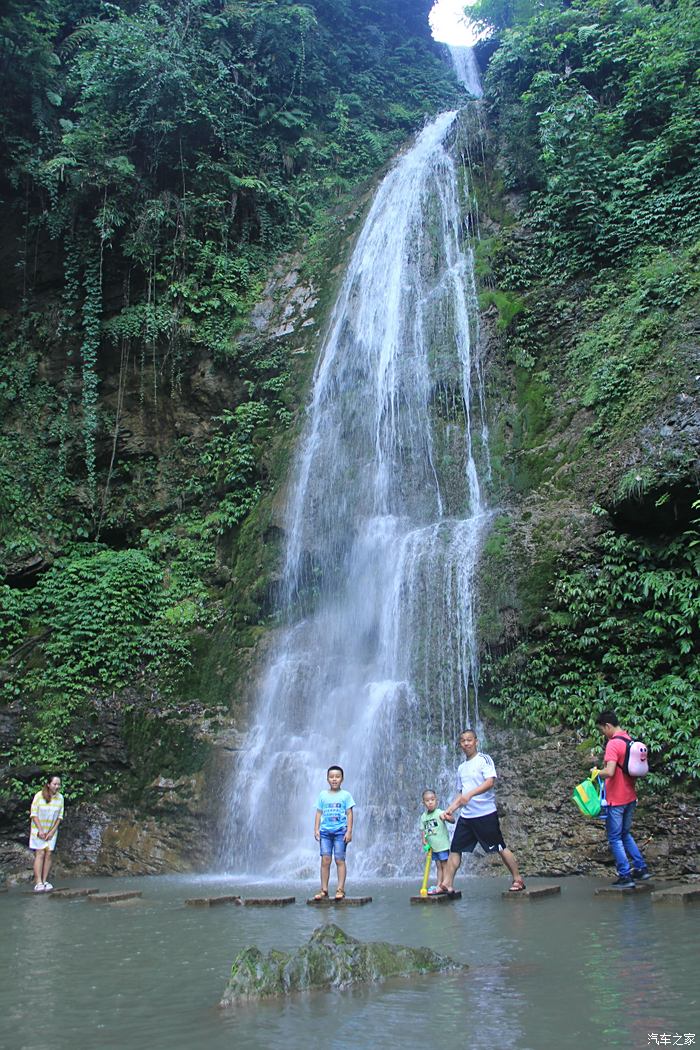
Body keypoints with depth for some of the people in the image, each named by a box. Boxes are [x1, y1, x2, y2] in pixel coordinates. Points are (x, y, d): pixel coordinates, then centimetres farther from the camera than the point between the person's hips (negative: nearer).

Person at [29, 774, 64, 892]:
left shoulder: (60, 798, -5)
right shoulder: (39, 796, -14)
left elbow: (59, 817, 1)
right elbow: (34, 814, -11)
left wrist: (52, 831, -7)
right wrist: (40, 830, -15)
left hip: (51, 830, 3)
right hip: (38, 829, -3)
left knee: (49, 854, -1)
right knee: (40, 853, -10)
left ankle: (45, 881, 4)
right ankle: (38, 883, -13)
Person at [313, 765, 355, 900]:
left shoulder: (345, 795, 3)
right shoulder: (323, 795, 10)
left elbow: (349, 814, 1)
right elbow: (319, 813, 11)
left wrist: (349, 831, -6)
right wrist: (316, 829, 3)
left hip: (340, 831, -2)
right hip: (325, 831, 2)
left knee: (340, 860, -3)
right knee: (325, 860, -2)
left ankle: (340, 889, 1)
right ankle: (324, 889, 3)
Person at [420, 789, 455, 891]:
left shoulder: (440, 813, -13)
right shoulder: (423, 816, 4)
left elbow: (453, 821, -23)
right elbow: (423, 830, 9)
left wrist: (447, 817, -44)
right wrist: (424, 840, -5)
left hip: (442, 845, -5)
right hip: (432, 846, 5)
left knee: (444, 865, 0)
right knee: (438, 866, 12)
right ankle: (439, 885, 14)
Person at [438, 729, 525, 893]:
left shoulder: (484, 759, -4)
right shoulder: (462, 767, 17)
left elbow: (490, 781, -19)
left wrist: (471, 794, -29)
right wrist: (449, 810, 13)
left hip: (486, 813, -7)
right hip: (466, 816, 7)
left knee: (500, 848, -1)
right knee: (455, 849, 1)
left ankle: (518, 880, 12)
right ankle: (447, 884, 5)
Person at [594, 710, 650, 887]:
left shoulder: (613, 744, -21)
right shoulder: (630, 740, 7)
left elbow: (609, 772, -31)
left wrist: (597, 772, -12)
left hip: (616, 800, -8)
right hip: (630, 797, 8)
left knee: (615, 839, 3)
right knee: (625, 834, 22)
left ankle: (625, 876, 5)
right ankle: (641, 868, 20)